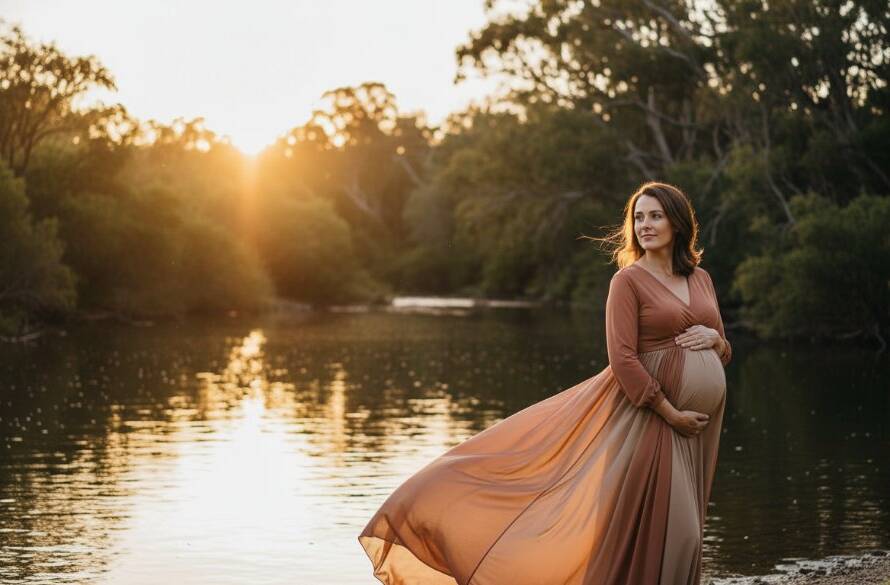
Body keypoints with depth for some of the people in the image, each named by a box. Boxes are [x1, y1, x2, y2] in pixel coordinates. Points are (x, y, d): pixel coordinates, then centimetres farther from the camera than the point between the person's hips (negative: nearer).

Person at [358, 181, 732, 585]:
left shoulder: (701, 279, 13)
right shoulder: (628, 280, -6)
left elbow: (723, 353, 19)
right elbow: (623, 359, -14)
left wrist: (715, 338, -5)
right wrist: (671, 413, -18)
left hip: (699, 421, 6)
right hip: (650, 413, -6)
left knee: (676, 529, 11)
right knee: (639, 528, -5)